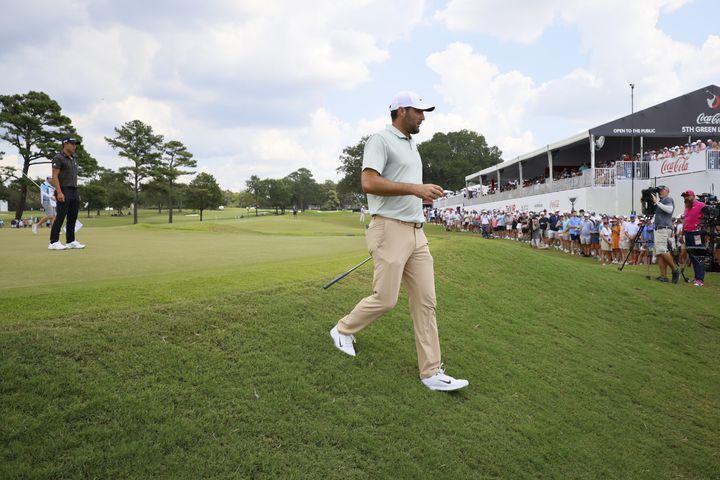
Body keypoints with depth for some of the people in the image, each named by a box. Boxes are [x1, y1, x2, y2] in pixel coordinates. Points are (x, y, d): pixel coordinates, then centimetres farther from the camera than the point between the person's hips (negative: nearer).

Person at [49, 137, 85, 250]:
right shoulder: (58, 158, -8)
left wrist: (77, 193, 18)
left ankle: (71, 241, 10)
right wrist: (59, 192, -22)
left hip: (74, 191, 8)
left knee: (73, 217, 6)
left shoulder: (73, 159, 19)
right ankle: (54, 242, -7)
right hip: (63, 192, -8)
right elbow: (54, 176, -13)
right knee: (60, 217, -10)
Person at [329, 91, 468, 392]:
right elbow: (369, 183, -20)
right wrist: (415, 188, -22)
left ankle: (432, 372, 8)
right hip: (390, 230, -8)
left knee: (426, 302, 3)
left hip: (416, 233, 8)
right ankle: (343, 330, 26)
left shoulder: (412, 145, 21)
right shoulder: (380, 140, -7)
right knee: (385, 299, -3)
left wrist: (421, 194, 15)